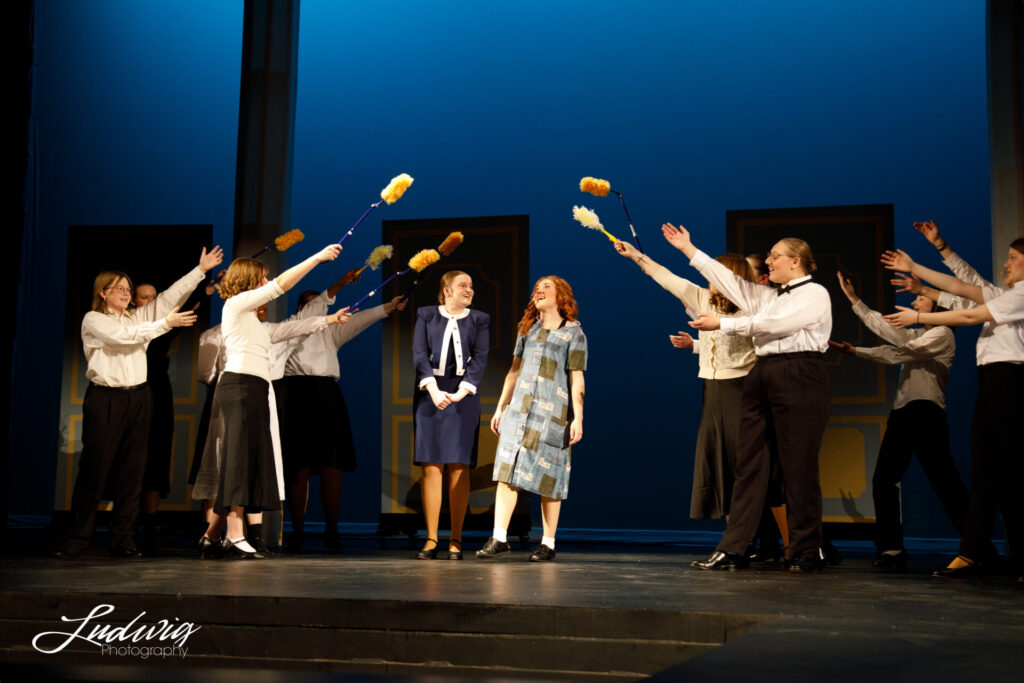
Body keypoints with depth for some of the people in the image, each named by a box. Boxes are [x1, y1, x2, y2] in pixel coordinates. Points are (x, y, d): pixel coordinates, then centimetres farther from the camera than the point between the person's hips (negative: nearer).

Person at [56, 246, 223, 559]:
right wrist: (165, 323, -11)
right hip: (105, 400, -5)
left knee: (132, 471, 3)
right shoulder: (93, 320, 1)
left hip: (138, 399, 5)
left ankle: (122, 539, 7)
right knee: (94, 468, -6)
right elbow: (124, 336, -14)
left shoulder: (139, 316, 16)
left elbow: (170, 297, 13)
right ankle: (77, 538, 0)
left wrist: (201, 269, 8)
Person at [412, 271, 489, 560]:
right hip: (430, 394, 0)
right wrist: (433, 390, -15)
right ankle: (431, 539, 0)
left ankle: (455, 539, 2)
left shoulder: (479, 319, 10)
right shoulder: (426, 315, 9)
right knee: (431, 467, -3)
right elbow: (419, 354, -1)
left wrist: (462, 391, -14)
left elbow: (480, 358, 0)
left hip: (463, 396, 0)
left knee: (459, 468, -3)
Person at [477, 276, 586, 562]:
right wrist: (500, 408, 16)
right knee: (507, 470, -6)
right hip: (520, 409, 4)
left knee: (549, 477, -1)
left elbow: (577, 380, -2)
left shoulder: (573, 333, 3)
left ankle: (548, 544, 7)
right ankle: (499, 539, -7)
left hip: (553, 412, -4)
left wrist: (578, 418, -9)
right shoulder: (527, 329, 17)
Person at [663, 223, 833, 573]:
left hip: (799, 377, -7)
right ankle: (732, 550, 0)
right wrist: (687, 248, 23)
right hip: (762, 375, 7)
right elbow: (726, 278, 23)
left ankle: (807, 552, 2)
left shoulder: (815, 294, -1)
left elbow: (772, 324, -12)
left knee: (798, 466, -6)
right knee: (749, 462, 1)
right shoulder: (767, 296, 22)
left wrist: (722, 324, -10)